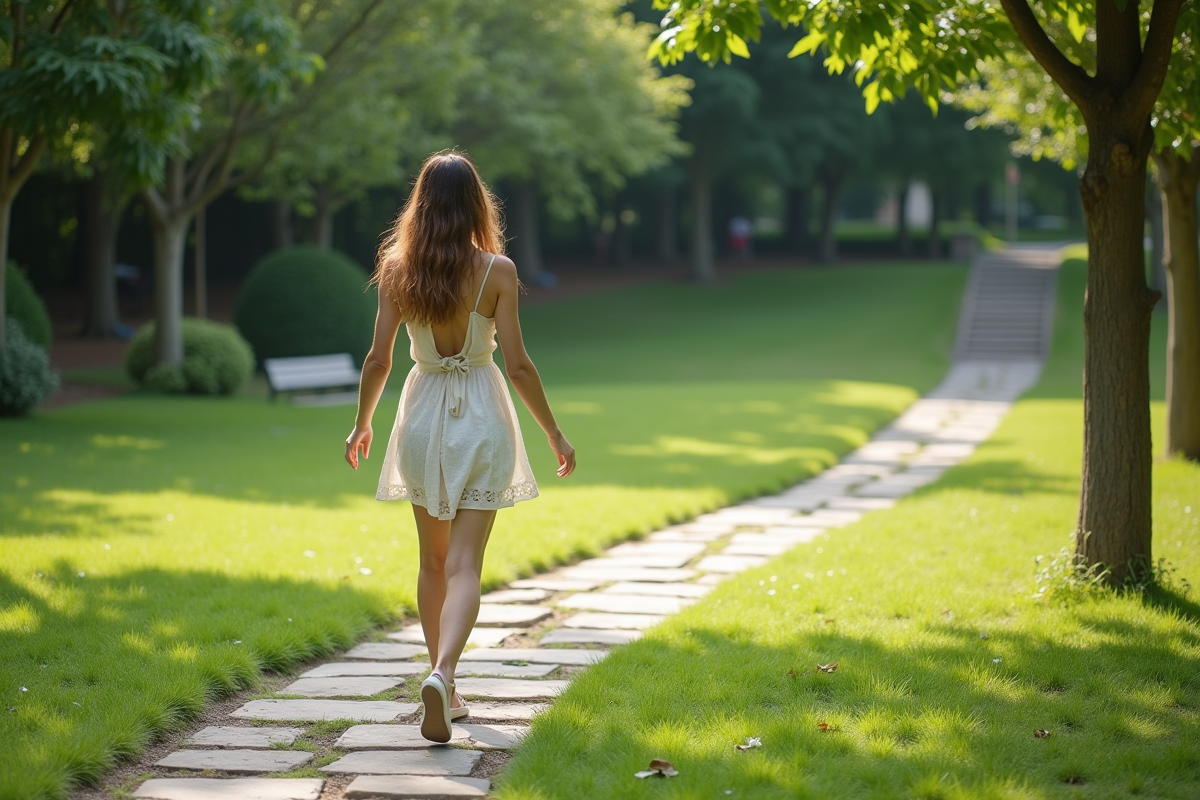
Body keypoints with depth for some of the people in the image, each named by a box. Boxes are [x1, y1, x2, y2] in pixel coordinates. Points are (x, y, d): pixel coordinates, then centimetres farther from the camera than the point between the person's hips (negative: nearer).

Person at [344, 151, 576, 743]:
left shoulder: (397, 270, -4)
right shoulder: (496, 270, -9)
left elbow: (378, 359, -2)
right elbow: (517, 365, -10)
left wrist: (361, 425, 13)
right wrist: (554, 434, 1)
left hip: (423, 415, 2)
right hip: (481, 417, -2)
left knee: (433, 561, 18)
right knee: (463, 566, -4)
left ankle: (444, 687, 26)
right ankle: (442, 674, -27)